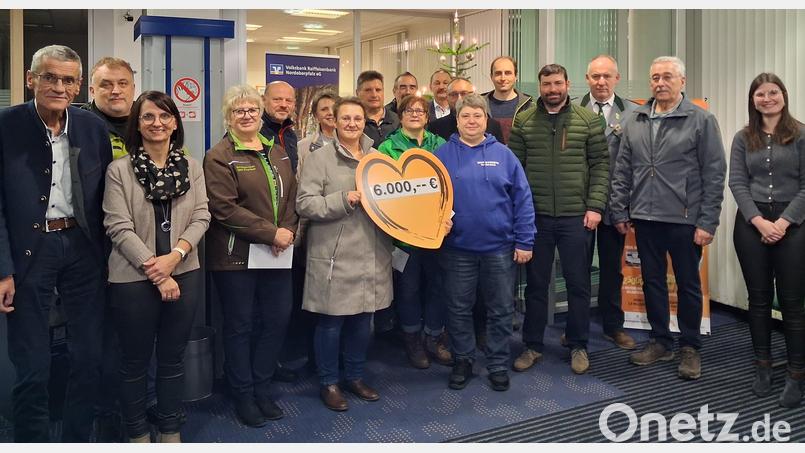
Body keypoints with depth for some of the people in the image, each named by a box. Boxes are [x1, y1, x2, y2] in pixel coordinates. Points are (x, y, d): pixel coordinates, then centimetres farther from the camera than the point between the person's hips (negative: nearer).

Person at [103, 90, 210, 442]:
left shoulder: (191, 167, 5)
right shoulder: (119, 170, -5)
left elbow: (201, 216, 1)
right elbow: (119, 228, -10)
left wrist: (174, 256, -15)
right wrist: (157, 273, -14)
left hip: (185, 274, 3)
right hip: (134, 278, -2)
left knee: (173, 357, 14)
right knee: (136, 360, 11)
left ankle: (170, 430, 30)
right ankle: (137, 433, 30)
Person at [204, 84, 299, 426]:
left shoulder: (277, 152, 13)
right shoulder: (219, 156, -7)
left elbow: (291, 196, 11)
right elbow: (225, 208, -17)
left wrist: (288, 231, -7)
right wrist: (271, 233, -19)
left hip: (277, 254, 6)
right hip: (236, 256, -6)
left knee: (278, 319, 10)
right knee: (240, 325, 7)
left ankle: (262, 389, 29)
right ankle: (243, 395, 24)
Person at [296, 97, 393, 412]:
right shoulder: (319, 158, -4)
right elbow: (304, 204, -12)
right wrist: (344, 199, -19)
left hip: (372, 253, 5)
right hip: (334, 256, -5)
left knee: (362, 318, 14)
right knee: (331, 321, 5)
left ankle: (355, 376, 32)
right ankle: (328, 383, 22)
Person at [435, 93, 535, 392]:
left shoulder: (503, 154, 2)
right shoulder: (443, 155, 1)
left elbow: (522, 199, 0)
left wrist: (524, 241, -4)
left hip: (500, 247, 0)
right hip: (457, 247, 0)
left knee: (501, 310, 10)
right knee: (459, 309, 11)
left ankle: (498, 365, 26)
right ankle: (462, 361, 29)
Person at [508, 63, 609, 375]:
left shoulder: (589, 120, 3)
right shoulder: (523, 121, 4)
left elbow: (600, 165, 1)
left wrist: (595, 206, -7)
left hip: (577, 216, 0)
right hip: (535, 216, 1)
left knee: (578, 283, 8)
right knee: (536, 283, 10)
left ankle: (578, 346, 25)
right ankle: (533, 345, 23)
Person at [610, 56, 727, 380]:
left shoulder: (701, 120, -4)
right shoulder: (635, 122, 8)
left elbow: (714, 174, -7)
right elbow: (622, 171, 9)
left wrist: (707, 222, -11)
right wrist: (619, 212, 5)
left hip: (685, 220, -4)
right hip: (645, 218, 4)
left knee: (688, 284, 9)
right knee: (652, 281, 13)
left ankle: (690, 348, 24)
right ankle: (660, 342, 28)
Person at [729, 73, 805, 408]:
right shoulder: (743, 138, 8)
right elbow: (737, 183, 1)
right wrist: (759, 221, -11)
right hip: (751, 225, 2)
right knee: (759, 298, 9)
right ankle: (762, 367, 21)